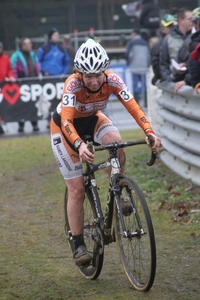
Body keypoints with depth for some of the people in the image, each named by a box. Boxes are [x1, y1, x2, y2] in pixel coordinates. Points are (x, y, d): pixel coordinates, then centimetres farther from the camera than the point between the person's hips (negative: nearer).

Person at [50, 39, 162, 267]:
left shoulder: (112, 80, -27)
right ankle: (78, 246, 4)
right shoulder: (73, 84, -35)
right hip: (65, 127, -3)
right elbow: (66, 121, -45)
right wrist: (80, 145, -63)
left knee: (116, 141, -32)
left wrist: (150, 133, -49)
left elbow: (134, 108, -32)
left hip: (92, 119, 3)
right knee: (77, 189, -7)